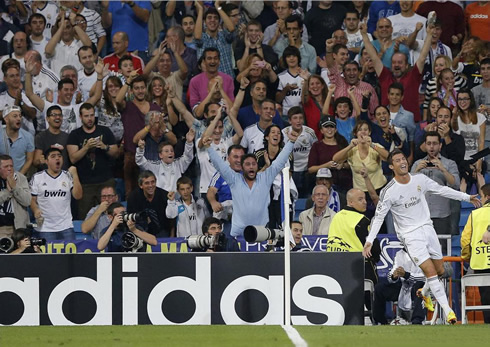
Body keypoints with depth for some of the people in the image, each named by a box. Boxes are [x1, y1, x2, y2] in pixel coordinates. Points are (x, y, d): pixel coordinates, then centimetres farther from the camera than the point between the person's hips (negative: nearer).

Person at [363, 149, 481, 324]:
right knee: (430, 272, -16)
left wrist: (467, 197, 15)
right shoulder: (389, 191, -13)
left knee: (440, 271, 10)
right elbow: (379, 216, -8)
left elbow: (442, 190, 12)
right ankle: (447, 310, -15)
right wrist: (369, 240, -15)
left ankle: (424, 293, 39)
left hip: (427, 228, 5)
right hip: (410, 235, -5)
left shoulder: (420, 180, 0)